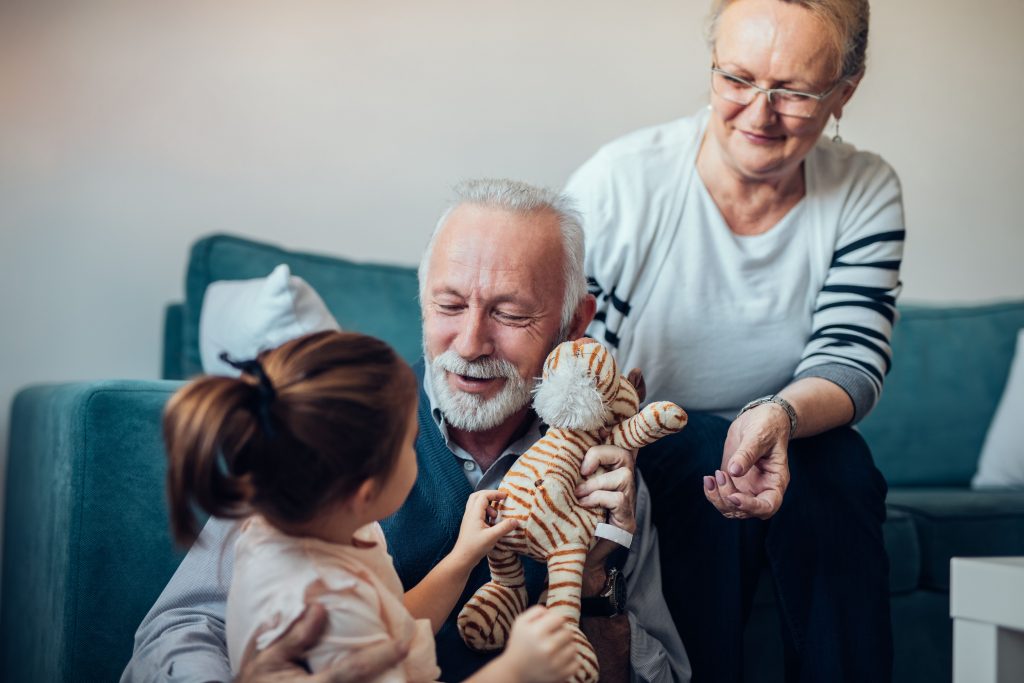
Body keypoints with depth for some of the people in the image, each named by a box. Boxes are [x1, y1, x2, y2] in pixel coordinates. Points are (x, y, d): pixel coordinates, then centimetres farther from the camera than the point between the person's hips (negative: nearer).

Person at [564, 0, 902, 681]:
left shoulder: (866, 192, -4)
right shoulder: (618, 183, -14)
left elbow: (853, 361, -11)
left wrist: (780, 415, -35)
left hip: (798, 452, 3)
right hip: (636, 464, -2)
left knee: (838, 464, -28)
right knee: (703, 448, -32)